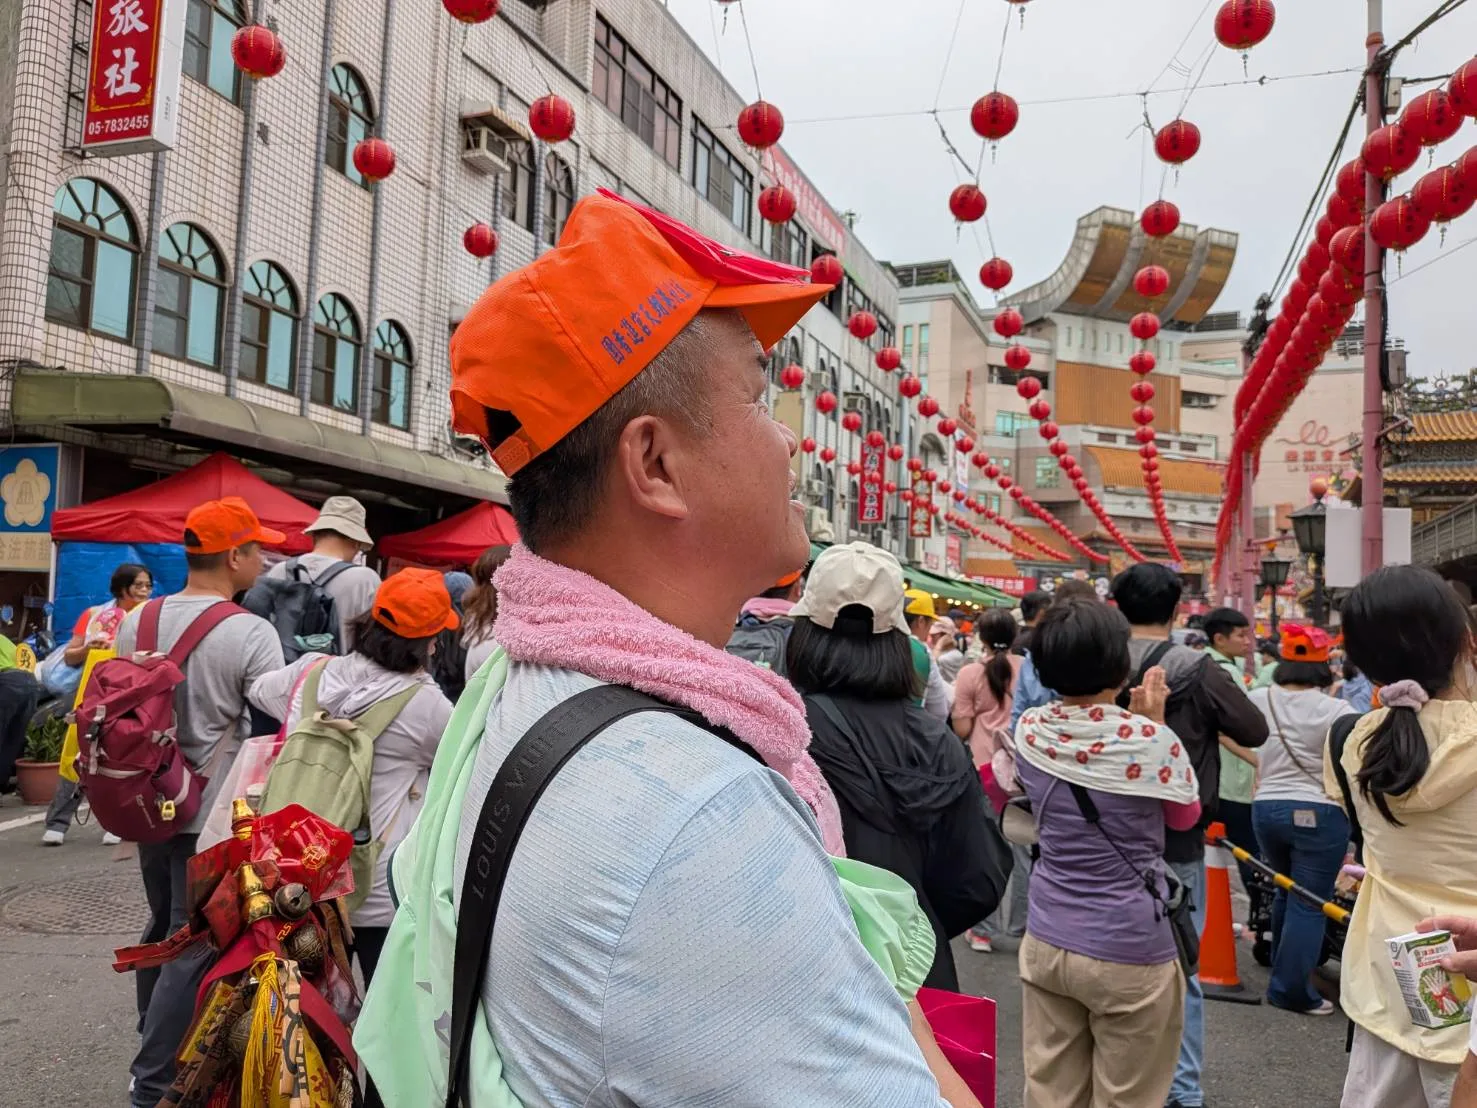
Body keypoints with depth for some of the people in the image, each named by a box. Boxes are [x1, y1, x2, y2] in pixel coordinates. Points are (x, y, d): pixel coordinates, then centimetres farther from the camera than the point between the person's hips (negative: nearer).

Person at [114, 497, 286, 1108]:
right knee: (193, 945, 4)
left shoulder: (136, 621, 1)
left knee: (162, 928, 23)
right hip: (215, 814, -7)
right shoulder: (252, 633, -18)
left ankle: (155, 1048, 38)